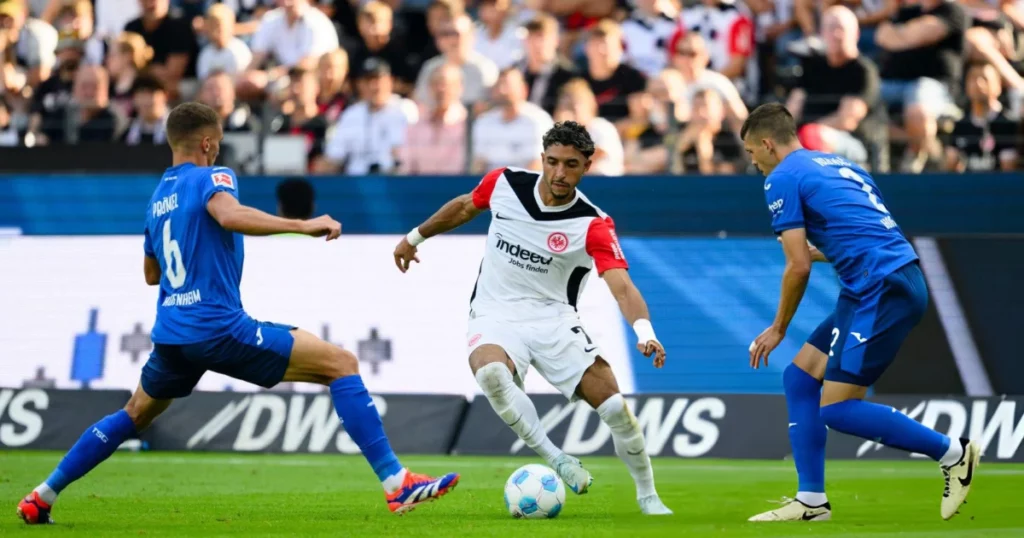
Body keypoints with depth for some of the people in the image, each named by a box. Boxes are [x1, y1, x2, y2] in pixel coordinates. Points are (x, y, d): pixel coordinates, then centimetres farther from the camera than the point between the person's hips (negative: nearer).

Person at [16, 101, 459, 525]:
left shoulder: (158, 197, 19)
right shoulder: (211, 178, -3)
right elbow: (229, 215, -28)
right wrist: (303, 226, -28)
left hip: (171, 333, 7)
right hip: (220, 328, -7)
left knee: (134, 416, 30)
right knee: (341, 364, -5)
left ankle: (41, 498, 25)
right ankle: (396, 484, -16)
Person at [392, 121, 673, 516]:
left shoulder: (593, 226, -15)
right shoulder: (504, 184, -6)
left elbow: (621, 286, -28)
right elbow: (465, 206, 17)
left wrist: (644, 330, -47)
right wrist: (416, 236, 28)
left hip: (554, 319, -1)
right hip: (496, 315, 1)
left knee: (614, 406, -12)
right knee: (490, 371, -36)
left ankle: (648, 498, 10)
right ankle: (555, 459, -25)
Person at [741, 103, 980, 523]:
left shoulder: (782, 179, -3)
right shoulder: (839, 165, 22)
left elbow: (799, 267, -8)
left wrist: (778, 329, 4)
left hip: (882, 290, -10)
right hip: (895, 281, 10)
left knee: (836, 409, -8)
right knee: (799, 379, 12)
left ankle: (953, 453, -1)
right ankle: (811, 501, 11)